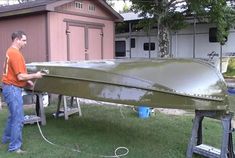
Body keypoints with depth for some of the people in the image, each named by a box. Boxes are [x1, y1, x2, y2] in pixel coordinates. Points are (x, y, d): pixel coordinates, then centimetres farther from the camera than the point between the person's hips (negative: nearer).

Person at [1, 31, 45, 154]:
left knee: (13, 116, 24)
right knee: (18, 119, -5)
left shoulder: (10, 51, 12)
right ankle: (14, 147, 3)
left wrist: (27, 81, 13)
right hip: (13, 89, -11)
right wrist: (35, 75, -10)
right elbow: (20, 76, -22)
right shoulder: (16, 54, -19)